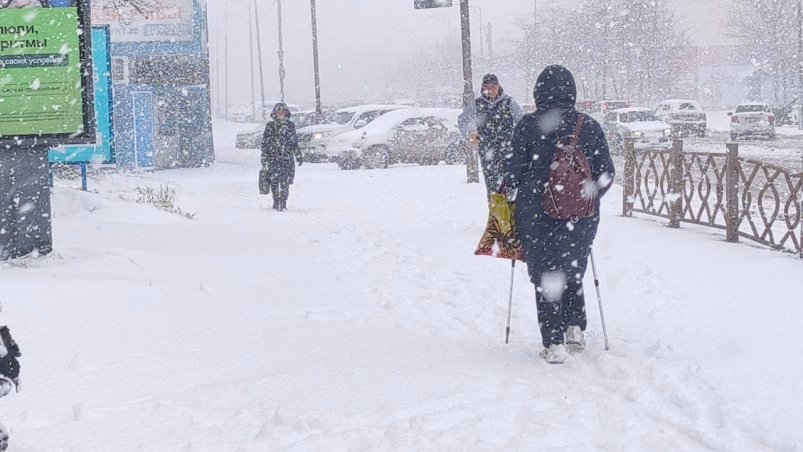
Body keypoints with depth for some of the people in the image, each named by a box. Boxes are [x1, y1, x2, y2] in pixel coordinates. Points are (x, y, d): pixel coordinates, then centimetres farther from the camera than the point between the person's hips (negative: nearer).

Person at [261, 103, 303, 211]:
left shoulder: (290, 125, 9)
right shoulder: (270, 126, 5)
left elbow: (295, 142, 16)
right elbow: (265, 143, 5)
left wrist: (298, 156, 15)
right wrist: (264, 159, 0)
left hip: (287, 158, 1)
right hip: (273, 157, 0)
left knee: (285, 181, -6)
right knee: (274, 180, -5)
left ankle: (283, 203, 1)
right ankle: (276, 201, 10)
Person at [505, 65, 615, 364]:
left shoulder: (528, 125, -10)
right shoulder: (589, 127, -2)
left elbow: (517, 171, -9)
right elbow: (606, 174, 2)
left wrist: (508, 188, 12)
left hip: (538, 214, -2)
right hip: (581, 216, 3)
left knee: (545, 274, 9)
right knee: (572, 271, 25)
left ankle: (553, 344, 4)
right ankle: (575, 328, 18)